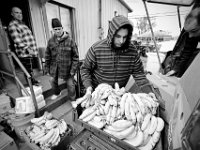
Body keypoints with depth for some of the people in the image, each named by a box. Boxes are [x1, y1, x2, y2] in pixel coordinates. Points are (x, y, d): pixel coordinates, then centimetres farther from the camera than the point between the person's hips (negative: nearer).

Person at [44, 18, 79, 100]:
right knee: (54, 81, 22)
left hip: (67, 68, -4)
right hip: (54, 67, 5)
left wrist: (73, 69, -13)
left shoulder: (70, 40, -11)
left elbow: (75, 56, -10)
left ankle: (72, 100, 27)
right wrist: (47, 68, 6)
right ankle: (56, 93, 53)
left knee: (70, 85, 4)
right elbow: (47, 56, 7)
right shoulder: (51, 41, 1)